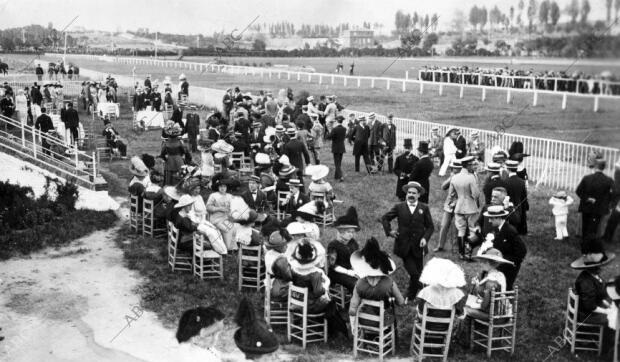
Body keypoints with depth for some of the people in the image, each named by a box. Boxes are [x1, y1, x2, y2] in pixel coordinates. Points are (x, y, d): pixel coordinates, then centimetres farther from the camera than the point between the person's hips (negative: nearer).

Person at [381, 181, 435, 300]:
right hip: (404, 247, -1)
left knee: (418, 272, 10)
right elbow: (385, 218, 11)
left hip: (418, 247, 1)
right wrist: (389, 230, -2)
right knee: (413, 273, -9)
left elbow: (430, 226, 5)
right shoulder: (399, 207, 1)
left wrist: (425, 238, -11)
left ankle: (411, 296, 29)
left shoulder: (424, 208, 2)